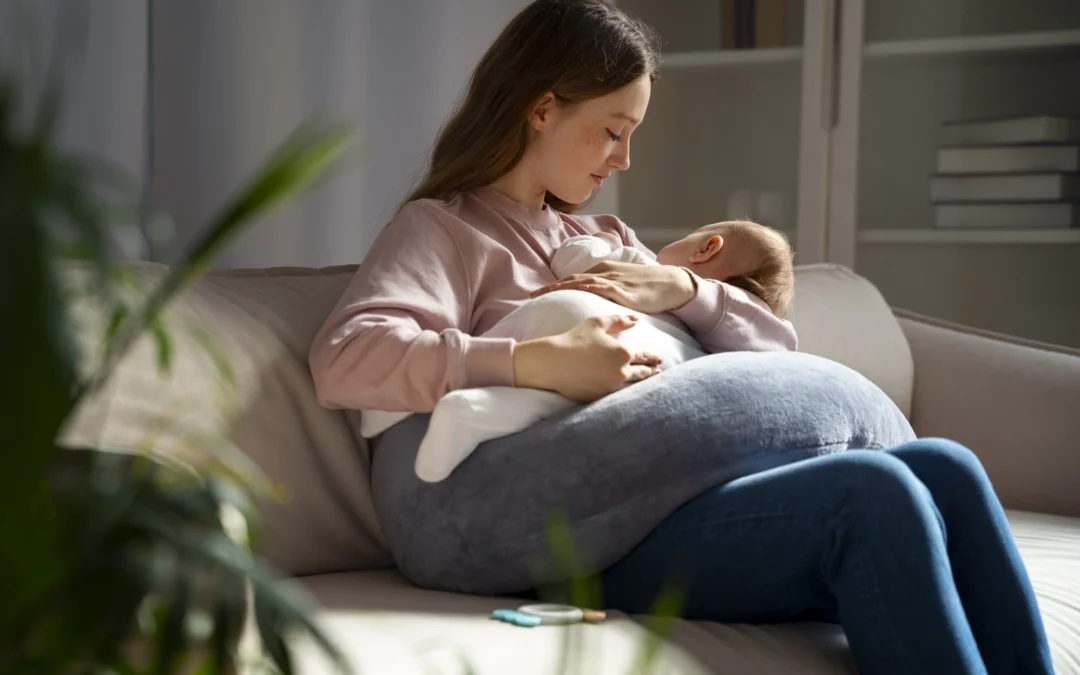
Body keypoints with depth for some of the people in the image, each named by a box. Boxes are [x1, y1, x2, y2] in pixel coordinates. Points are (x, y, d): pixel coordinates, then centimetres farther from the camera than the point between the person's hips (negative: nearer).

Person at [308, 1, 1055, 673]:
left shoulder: (607, 240, 29)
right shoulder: (442, 228, 10)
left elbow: (775, 346, 23)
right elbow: (343, 360, -11)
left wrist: (683, 289, 3)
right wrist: (539, 362, -20)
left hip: (658, 516, 7)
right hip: (562, 530, -6)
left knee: (943, 472, -17)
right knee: (873, 494, -27)